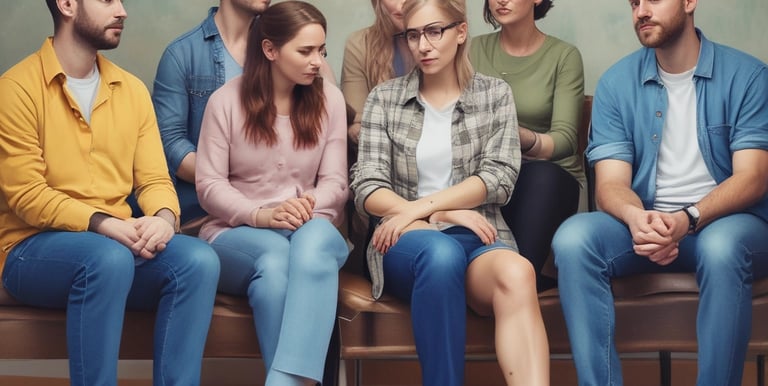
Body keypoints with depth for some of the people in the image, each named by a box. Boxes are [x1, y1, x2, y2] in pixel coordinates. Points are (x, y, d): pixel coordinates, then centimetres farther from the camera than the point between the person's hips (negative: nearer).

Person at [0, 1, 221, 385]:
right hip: (33, 249, -5)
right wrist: (103, 224, -25)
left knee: (199, 259, -23)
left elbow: (155, 179, 7)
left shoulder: (132, 89, 10)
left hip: (118, 243, 5)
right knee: (108, 257, -37)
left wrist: (163, 218, -17)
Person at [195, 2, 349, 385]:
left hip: (309, 227, 1)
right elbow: (209, 185, -3)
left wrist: (309, 205, -21)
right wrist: (260, 215, -21)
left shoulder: (329, 98, 4)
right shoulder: (226, 100, -2)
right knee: (274, 259, -38)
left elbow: (335, 182, 2)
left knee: (314, 241, -38)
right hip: (237, 231, -1)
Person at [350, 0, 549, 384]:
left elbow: (499, 178, -2)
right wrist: (443, 214, -12)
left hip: (477, 236, 0)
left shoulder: (495, 94, 11)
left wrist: (420, 207, -13)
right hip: (407, 240, 0)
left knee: (517, 274, -37)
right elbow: (367, 188, 1)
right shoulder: (384, 98, 11)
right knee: (441, 253, -39)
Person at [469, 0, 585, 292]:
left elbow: (565, 139, -13)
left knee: (540, 174, -37)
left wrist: (522, 137, -36)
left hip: (552, 179, -1)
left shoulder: (564, 56, -2)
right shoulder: (475, 50, 7)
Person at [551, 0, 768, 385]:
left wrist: (687, 220, -29)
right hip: (644, 223, 2)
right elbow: (611, 183, -3)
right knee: (573, 238, -26)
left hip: (724, 221, -2)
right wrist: (636, 217, -28)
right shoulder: (616, 82, 3)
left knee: (722, 246, -37)